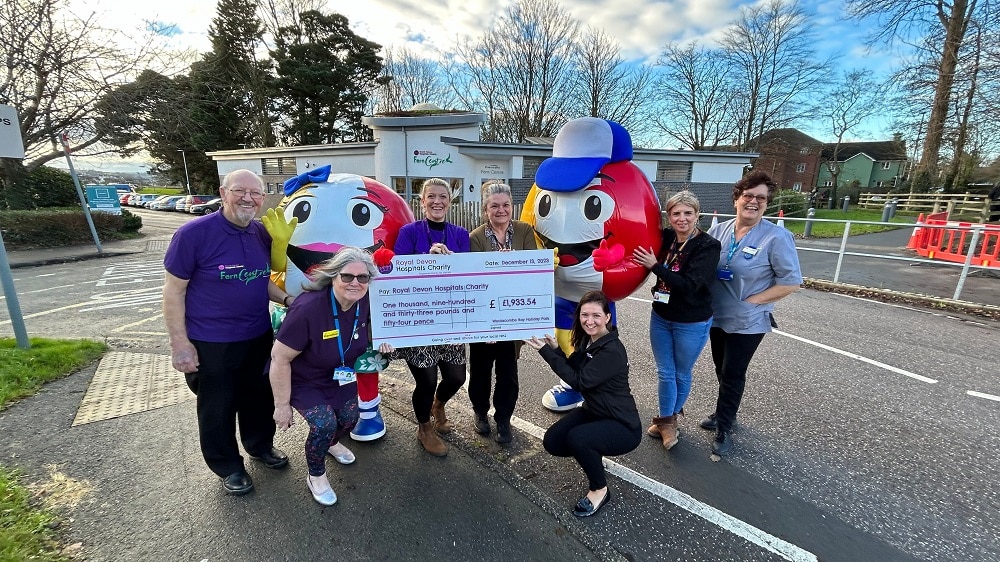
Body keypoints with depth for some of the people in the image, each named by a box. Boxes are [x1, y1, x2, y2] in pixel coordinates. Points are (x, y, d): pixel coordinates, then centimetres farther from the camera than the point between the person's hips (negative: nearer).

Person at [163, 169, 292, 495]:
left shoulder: (262, 234, 0)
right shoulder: (194, 233, -16)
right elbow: (173, 291, -12)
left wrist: (288, 300, -6)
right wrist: (180, 343, -13)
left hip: (259, 336, 5)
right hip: (211, 343, -5)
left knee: (258, 397, 22)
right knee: (217, 408, 14)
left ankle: (261, 445, 46)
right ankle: (228, 467, 36)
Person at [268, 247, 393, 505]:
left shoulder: (366, 301, -21)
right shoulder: (308, 308, -37)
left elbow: (369, 328, 5)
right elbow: (280, 358, -27)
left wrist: (381, 340, -18)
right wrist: (282, 406, -18)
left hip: (341, 376, 6)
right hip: (303, 380, -5)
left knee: (349, 419, 10)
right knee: (324, 424, -20)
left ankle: (331, 443, 49)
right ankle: (316, 477, 12)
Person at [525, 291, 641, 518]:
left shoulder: (612, 351, -28)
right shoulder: (587, 340, -2)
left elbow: (579, 381, -28)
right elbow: (574, 370, 0)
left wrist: (547, 351, -27)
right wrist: (555, 349, -16)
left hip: (623, 426, -8)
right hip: (593, 412, 8)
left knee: (577, 438, -32)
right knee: (552, 442, -4)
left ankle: (600, 490, -4)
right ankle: (591, 453, 25)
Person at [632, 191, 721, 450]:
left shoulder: (707, 246, -16)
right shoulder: (666, 238, -3)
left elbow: (689, 285, -25)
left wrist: (655, 266, -24)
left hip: (691, 324, -3)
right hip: (660, 318, 4)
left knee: (682, 375, 15)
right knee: (665, 373, 11)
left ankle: (669, 419, 36)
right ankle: (666, 421, 29)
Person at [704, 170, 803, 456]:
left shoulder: (776, 237, -15)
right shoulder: (718, 231, -1)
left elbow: (791, 282, -13)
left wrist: (752, 300, -16)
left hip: (748, 322, -5)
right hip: (716, 316, 5)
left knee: (732, 374, 7)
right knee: (722, 370, 19)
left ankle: (724, 428, 24)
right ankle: (725, 413, 40)